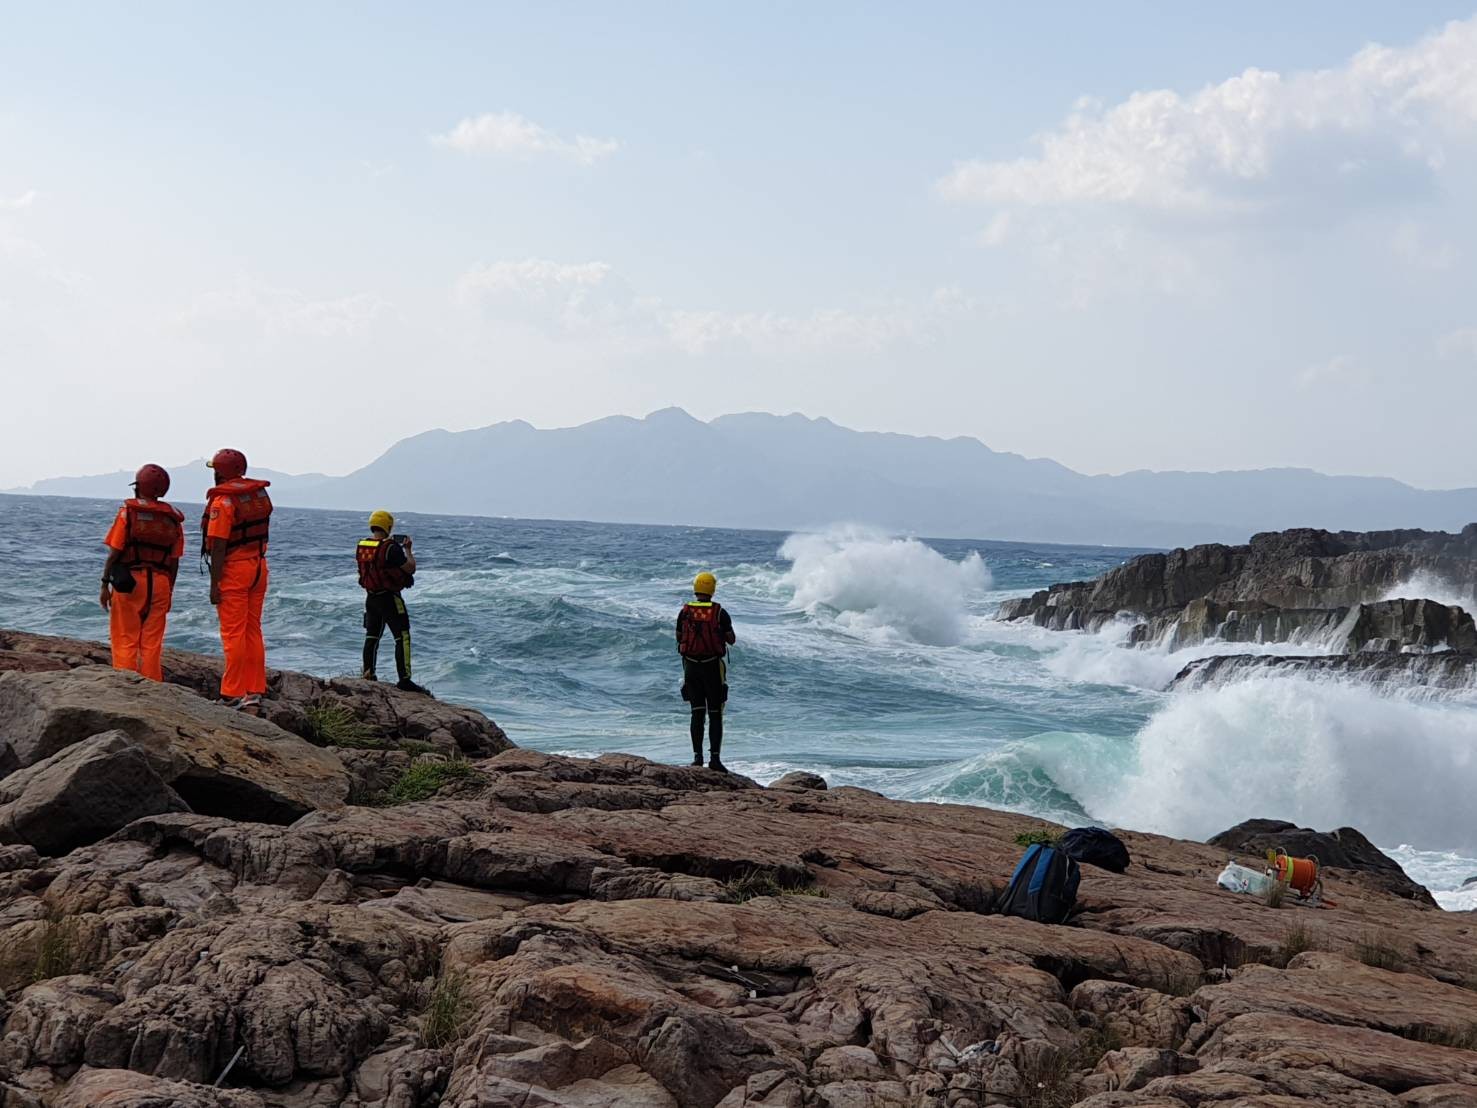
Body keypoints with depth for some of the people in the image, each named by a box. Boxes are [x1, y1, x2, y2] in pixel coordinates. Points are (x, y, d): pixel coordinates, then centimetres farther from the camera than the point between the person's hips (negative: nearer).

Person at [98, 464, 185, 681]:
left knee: (125, 641, 2)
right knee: (152, 643, 8)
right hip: (160, 583, 3)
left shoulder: (128, 512, -5)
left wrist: (105, 585, -2)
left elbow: (114, 552, -7)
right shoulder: (173, 519, 7)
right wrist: (169, 590, 17)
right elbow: (174, 561, 8)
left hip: (129, 581, -3)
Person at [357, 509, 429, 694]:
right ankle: (404, 680, -8)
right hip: (389, 598, -7)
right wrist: (408, 550, 0)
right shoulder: (390, 548, -19)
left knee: (371, 637, 16)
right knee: (402, 638, -3)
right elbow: (411, 569, -15)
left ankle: (368, 676, 20)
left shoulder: (361, 546, 3)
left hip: (370, 597, 7)